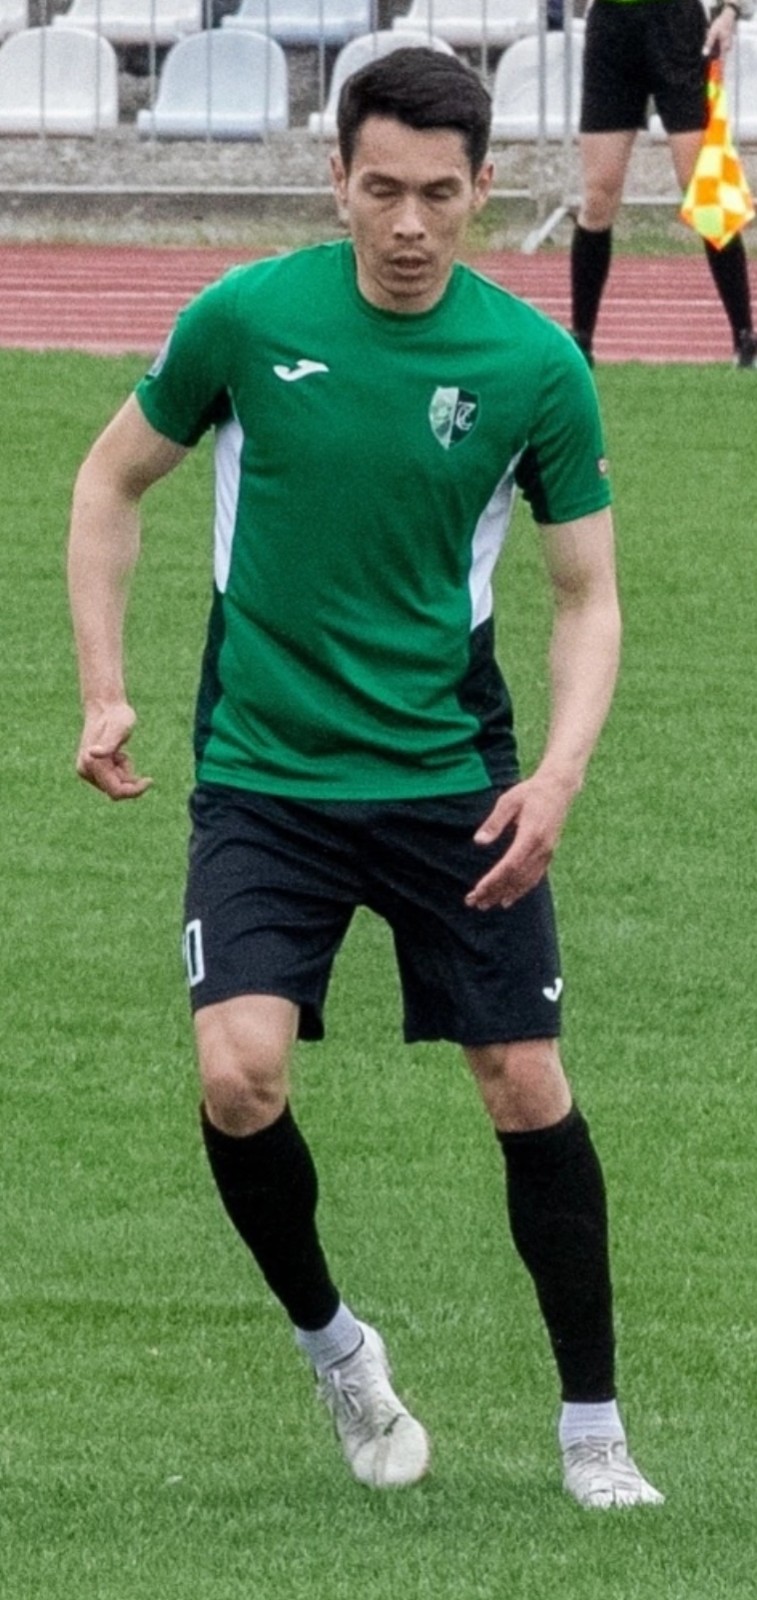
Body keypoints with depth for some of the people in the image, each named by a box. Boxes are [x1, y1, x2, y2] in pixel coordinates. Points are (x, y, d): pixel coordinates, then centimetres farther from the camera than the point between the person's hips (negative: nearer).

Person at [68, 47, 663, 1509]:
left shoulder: (537, 369, -6)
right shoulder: (248, 318, -8)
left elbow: (587, 596, 2)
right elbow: (113, 480, 8)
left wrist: (558, 772, -13)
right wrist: (103, 692, 1)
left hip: (452, 781, 1)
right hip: (263, 775, 0)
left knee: (527, 1088, -2)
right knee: (239, 1076, -17)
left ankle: (593, 1430, 13)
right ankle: (331, 1345, 10)